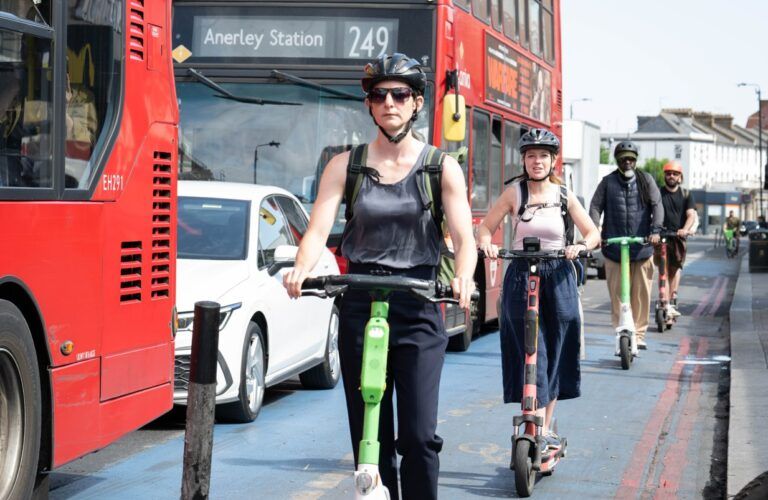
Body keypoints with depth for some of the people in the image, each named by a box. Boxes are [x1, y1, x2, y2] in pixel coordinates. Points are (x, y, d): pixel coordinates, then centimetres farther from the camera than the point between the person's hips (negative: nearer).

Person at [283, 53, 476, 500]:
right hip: (360, 308, 2)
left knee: (420, 437, -11)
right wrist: (301, 270, -26)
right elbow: (318, 231, -4)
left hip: (418, 311, -2)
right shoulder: (346, 166, 6)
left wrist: (462, 279, -28)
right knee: (369, 438, 4)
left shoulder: (442, 167, 3)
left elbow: (465, 240, -6)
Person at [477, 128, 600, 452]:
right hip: (521, 277, -2)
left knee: (555, 356, 7)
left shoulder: (564, 196, 5)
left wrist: (580, 247, -14)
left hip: (558, 278, 2)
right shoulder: (514, 193, 1)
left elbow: (593, 233, 7)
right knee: (533, 355, -9)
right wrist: (486, 244, -18)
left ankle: (545, 428, 20)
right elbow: (486, 227, 3)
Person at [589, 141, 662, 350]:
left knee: (641, 293, 1)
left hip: (642, 246, 0)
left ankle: (639, 333, 10)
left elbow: (657, 205, 2)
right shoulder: (608, 182, 9)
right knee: (617, 293, -3)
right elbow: (595, 206, 4)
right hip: (614, 247, 0)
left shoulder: (646, 180, 9)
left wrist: (655, 230, -14)